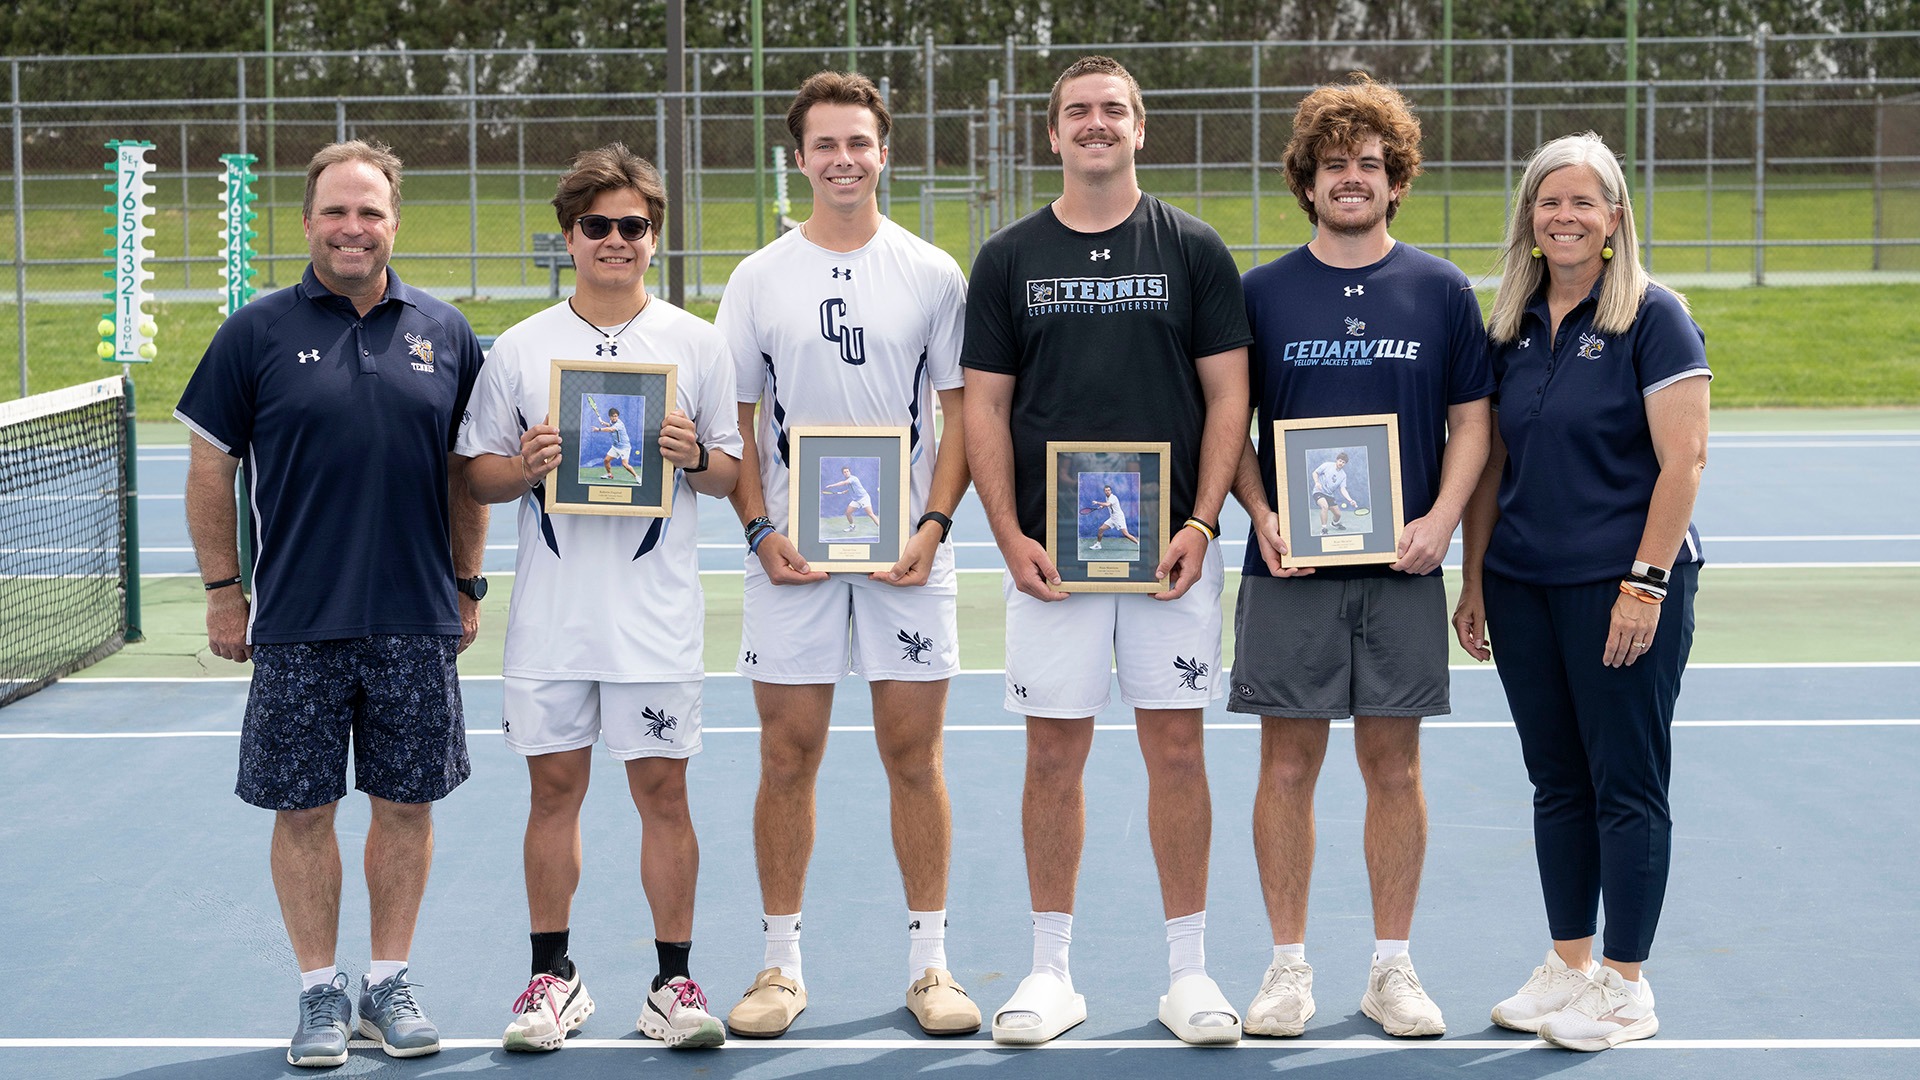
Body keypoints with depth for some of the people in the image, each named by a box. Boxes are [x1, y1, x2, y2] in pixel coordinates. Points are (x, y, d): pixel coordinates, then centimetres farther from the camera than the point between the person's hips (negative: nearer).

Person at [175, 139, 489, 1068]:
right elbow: (211, 467, 4)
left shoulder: (444, 333, 6)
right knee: (303, 808, 3)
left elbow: (467, 471, 13)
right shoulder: (256, 333, 0)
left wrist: (466, 586, 11)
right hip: (296, 627, -1)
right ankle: (321, 992, 15)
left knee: (406, 802, 7)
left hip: (418, 624, 2)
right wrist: (223, 589, 2)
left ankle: (390, 982, 20)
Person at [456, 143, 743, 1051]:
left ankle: (674, 982, 10)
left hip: (658, 615, -1)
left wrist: (695, 458, -14)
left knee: (662, 788, 1)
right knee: (553, 787, 6)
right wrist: (526, 466, -13)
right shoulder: (518, 350, 5)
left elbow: (731, 473, 7)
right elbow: (476, 477, 7)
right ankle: (553, 975, 17)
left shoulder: (696, 344, 4)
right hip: (551, 614, 1)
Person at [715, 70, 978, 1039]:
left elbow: (962, 412, 5)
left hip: (907, 554, 0)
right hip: (790, 555, 1)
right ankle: (780, 965, 12)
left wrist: (934, 525, -8)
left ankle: (929, 963, 11)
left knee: (914, 756, 2)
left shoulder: (933, 274, 4)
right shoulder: (758, 279, 5)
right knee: (787, 759, 3)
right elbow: (734, 422, 7)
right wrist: (762, 531, -6)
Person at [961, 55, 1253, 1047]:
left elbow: (1228, 395, 3)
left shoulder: (1194, 250, 5)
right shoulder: (1008, 259, 7)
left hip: (1170, 547, 0)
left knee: (1177, 749, 2)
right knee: (1054, 753, 3)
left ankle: (1188, 970, 11)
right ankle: (1051, 972, 12)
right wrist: (1009, 535, -5)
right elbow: (986, 406, 5)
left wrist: (1200, 524, -7)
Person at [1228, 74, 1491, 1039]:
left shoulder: (1441, 291, 6)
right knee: (1288, 765, 2)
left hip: (1403, 569, 1)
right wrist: (1261, 515, -9)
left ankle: (1393, 967, 14)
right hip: (1289, 568, 0)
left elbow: (1471, 416, 7)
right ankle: (1289, 966, 11)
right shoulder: (1261, 292, 4)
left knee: (1394, 764, 5)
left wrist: (1442, 518, -7)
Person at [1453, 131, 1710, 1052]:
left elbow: (1683, 460, -12)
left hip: (1622, 585, -6)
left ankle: (1625, 986, 8)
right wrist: (1474, 579, 11)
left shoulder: (1653, 318, -7)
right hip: (1522, 587, 6)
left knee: (1626, 785, 0)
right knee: (1557, 783, 11)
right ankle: (1568, 967, 21)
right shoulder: (1511, 328, 10)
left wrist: (1647, 583, -17)